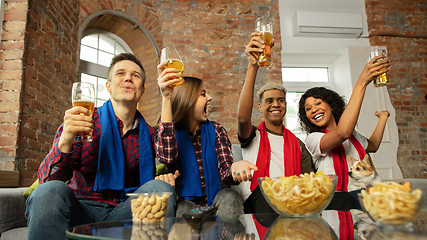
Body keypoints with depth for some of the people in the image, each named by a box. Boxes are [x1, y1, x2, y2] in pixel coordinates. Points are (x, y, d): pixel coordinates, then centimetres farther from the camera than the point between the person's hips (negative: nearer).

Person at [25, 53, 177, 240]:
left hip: (123, 212, 2)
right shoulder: (80, 121, -1)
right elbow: (48, 180, -8)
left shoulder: (148, 134, 7)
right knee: (50, 191, -32)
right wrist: (65, 142, -27)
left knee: (160, 188, -27)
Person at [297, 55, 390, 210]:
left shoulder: (352, 134, 13)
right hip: (336, 200, -4)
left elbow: (373, 146, 33)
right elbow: (342, 133, -28)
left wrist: (383, 117, 33)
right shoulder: (313, 139, -8)